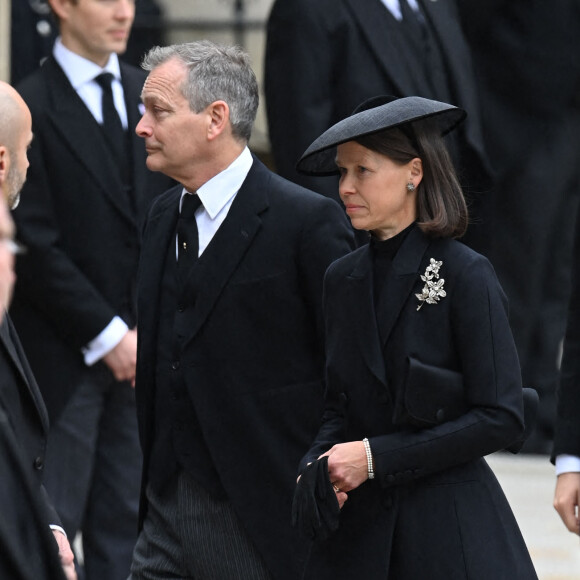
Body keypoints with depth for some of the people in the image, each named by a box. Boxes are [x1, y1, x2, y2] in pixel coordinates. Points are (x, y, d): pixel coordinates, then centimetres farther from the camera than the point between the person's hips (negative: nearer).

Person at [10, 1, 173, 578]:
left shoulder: (148, 94, 10)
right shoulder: (30, 108, -9)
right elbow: (36, 245, -12)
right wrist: (108, 338, -13)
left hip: (141, 350, 6)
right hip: (66, 355, -6)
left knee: (126, 519, 8)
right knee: (51, 526, -3)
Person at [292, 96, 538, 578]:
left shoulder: (466, 276, -9)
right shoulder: (343, 280, 9)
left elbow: (501, 418, -13)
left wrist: (376, 456, -14)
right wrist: (318, 467, -5)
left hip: (452, 533, -5)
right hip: (361, 528, 5)